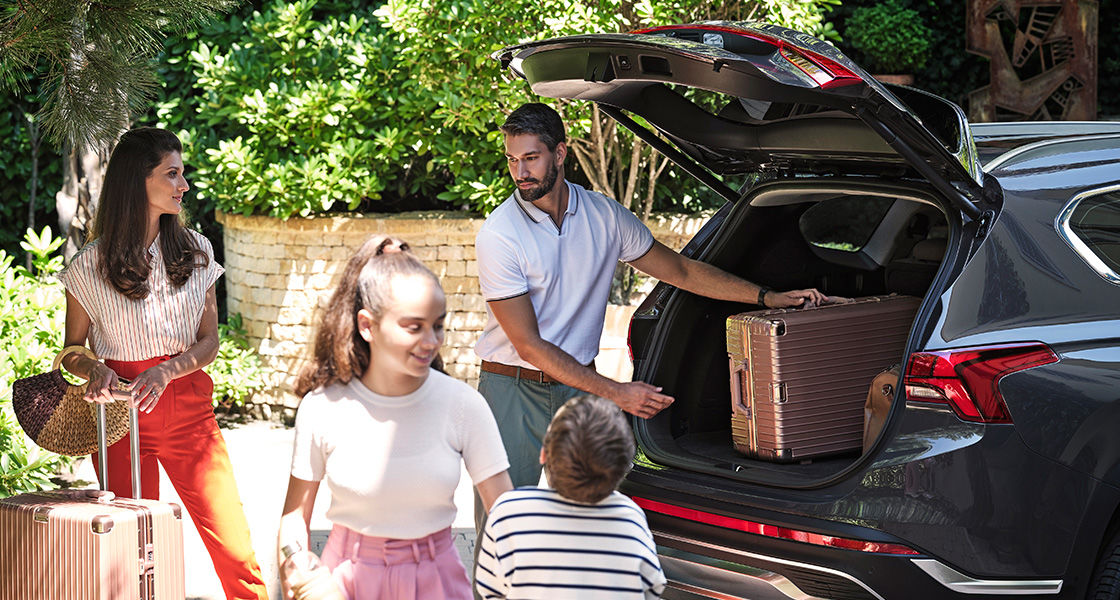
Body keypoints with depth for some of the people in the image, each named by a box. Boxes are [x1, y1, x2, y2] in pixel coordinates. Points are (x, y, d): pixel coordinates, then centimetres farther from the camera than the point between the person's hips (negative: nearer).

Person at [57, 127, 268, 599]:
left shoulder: (196, 251, 5)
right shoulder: (91, 266, -2)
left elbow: (209, 340, 5)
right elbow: (73, 349, 7)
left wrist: (165, 371, -14)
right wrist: (97, 370, -16)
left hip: (189, 407, 2)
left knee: (235, 549, -4)